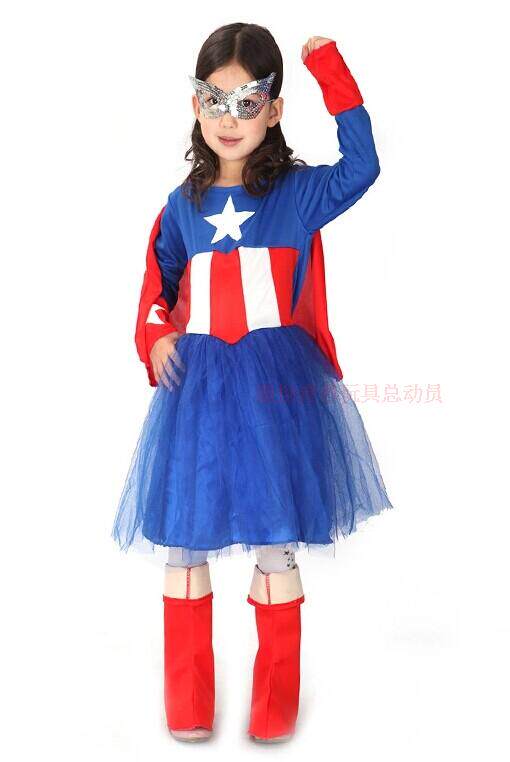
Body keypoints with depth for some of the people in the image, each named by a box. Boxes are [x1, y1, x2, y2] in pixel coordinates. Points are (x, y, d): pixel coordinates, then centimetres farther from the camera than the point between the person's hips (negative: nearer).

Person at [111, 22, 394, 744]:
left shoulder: (299, 192, -1)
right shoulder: (183, 204, 7)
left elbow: (361, 166, -18)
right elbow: (159, 280, 18)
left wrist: (329, 67, -18)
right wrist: (154, 337, 0)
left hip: (277, 385, -3)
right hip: (197, 385, 3)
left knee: (276, 542, 4)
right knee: (184, 541, 7)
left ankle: (277, 696, 22)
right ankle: (187, 695, 24)